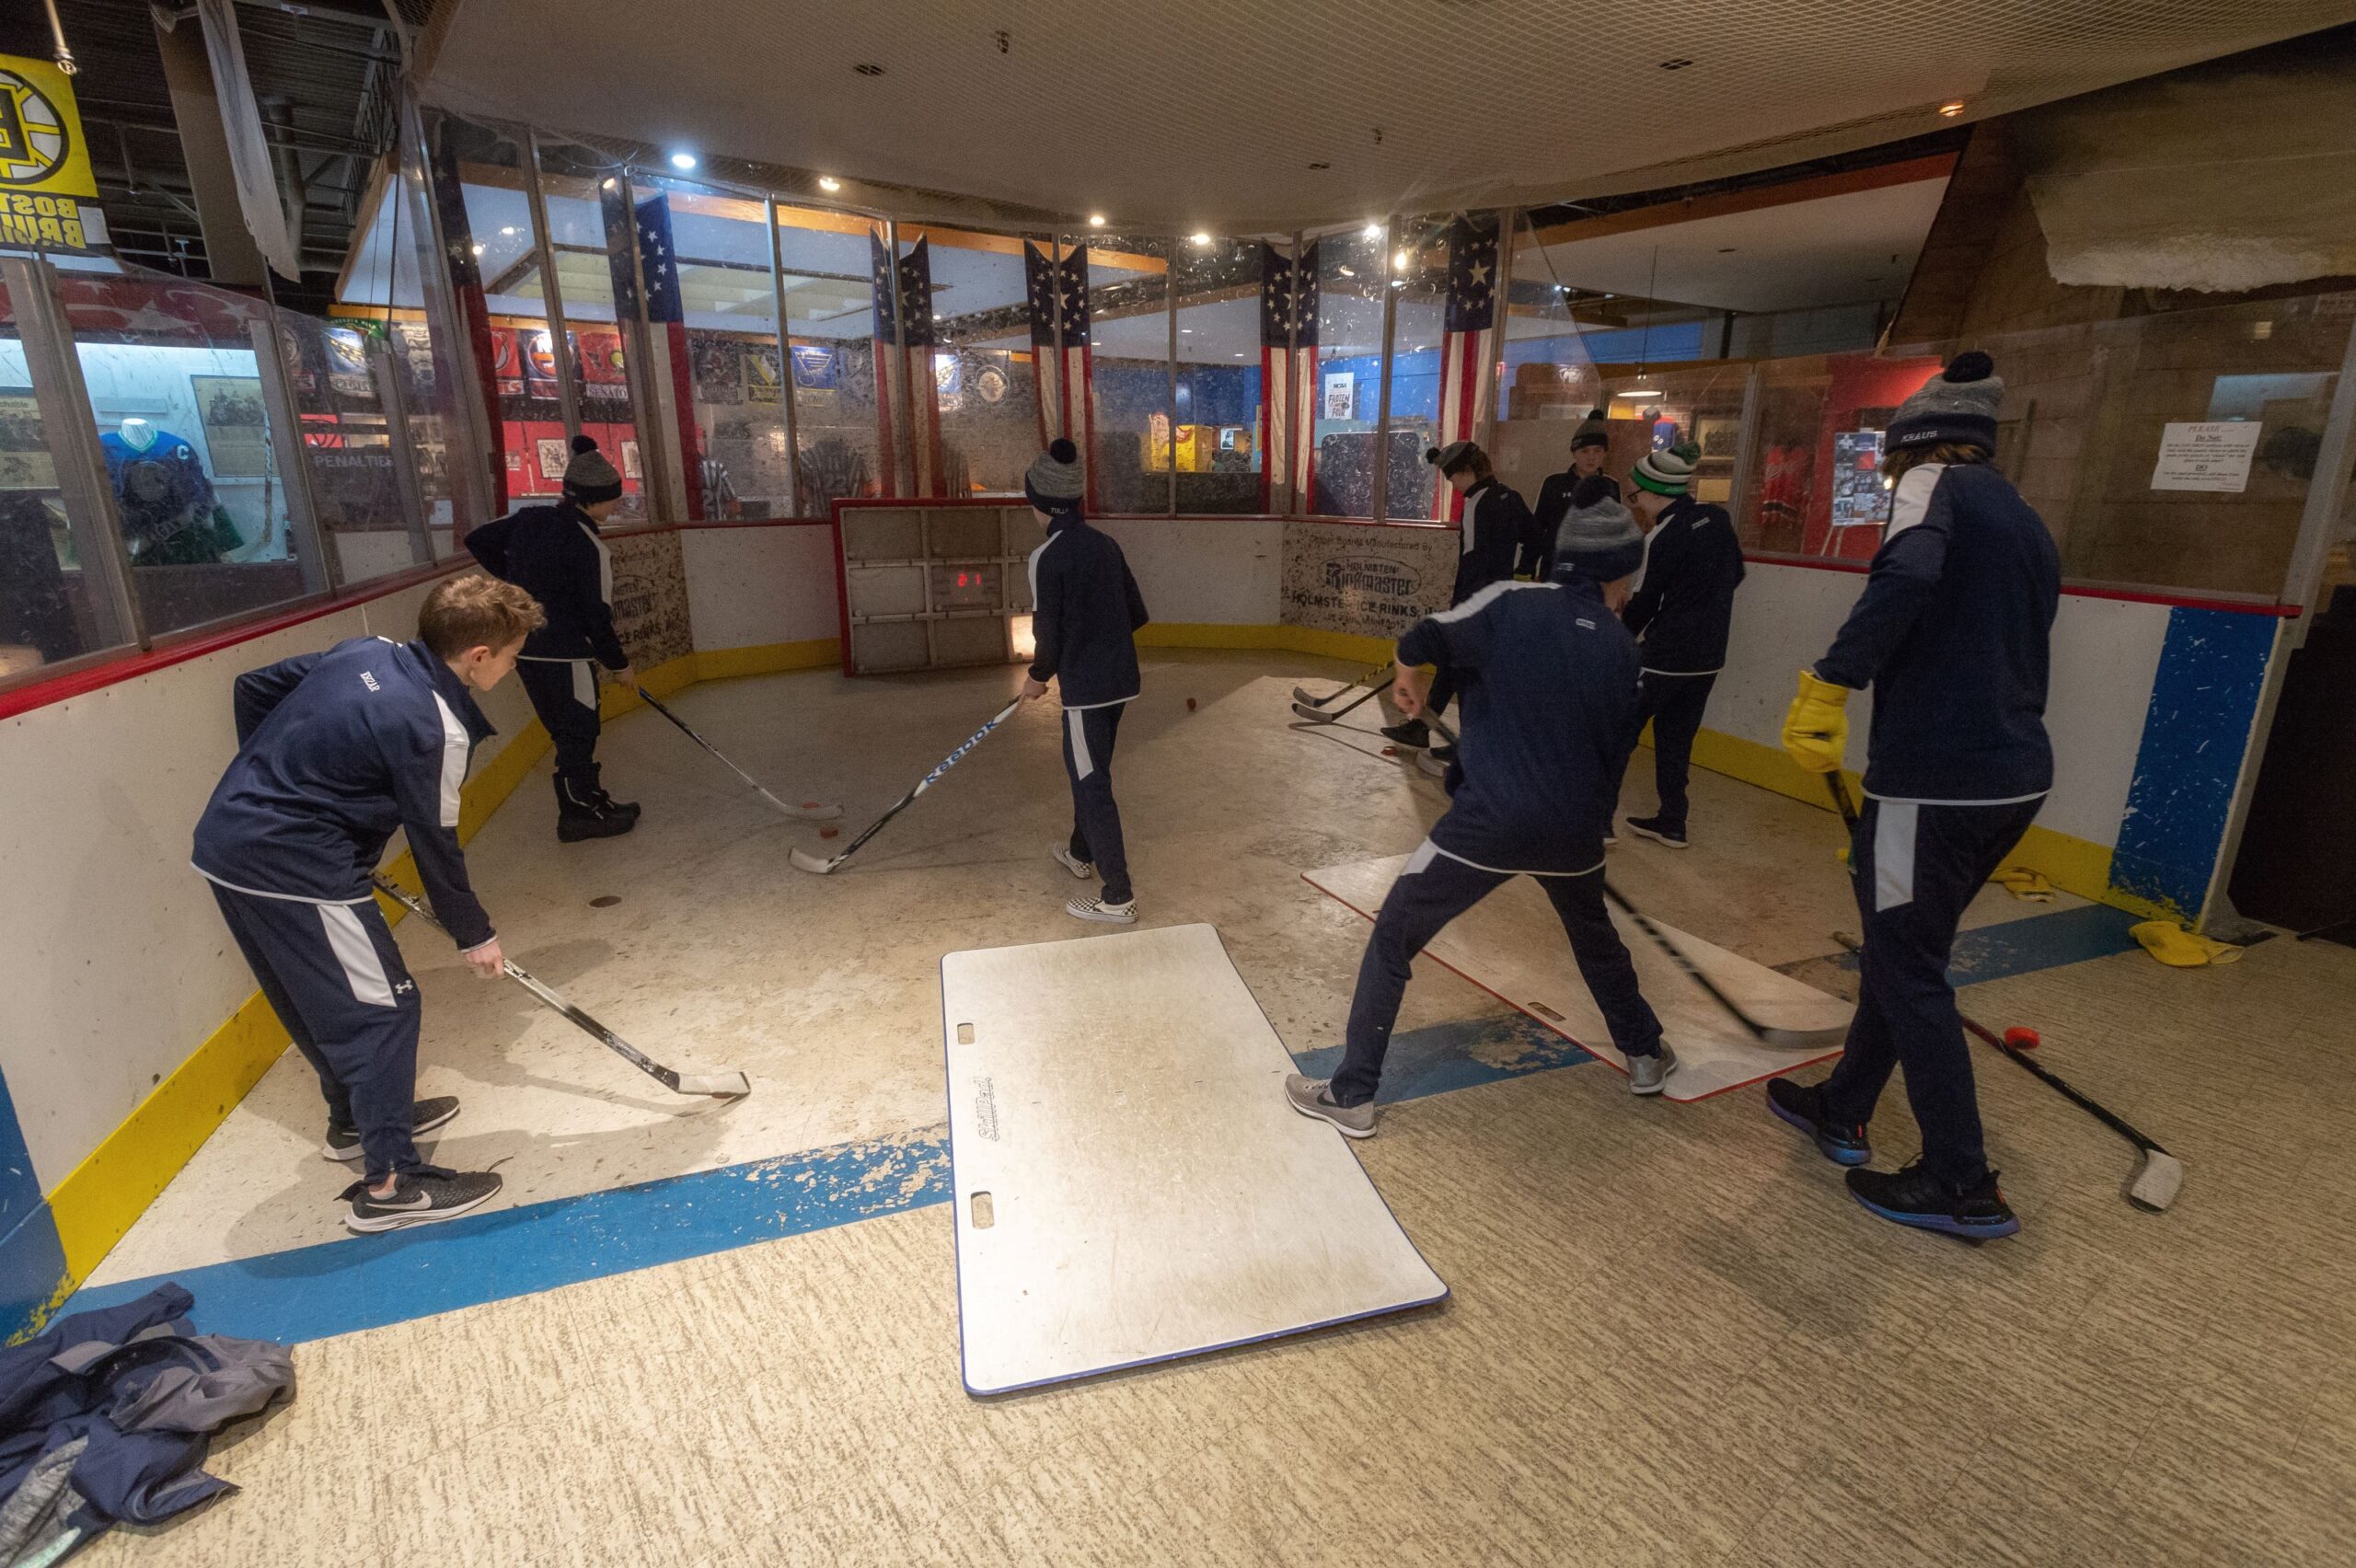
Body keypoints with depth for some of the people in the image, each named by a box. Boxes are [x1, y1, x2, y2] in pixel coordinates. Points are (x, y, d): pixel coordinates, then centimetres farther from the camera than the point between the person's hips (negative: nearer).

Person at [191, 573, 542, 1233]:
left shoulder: (365, 652, 4)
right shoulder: (435, 728, -19)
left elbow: (253, 688, 16)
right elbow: (434, 844, -11)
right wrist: (474, 933, 2)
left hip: (227, 836, 9)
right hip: (292, 868, -9)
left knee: (321, 998, 23)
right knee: (382, 1005, -1)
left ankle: (357, 1117, 42)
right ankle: (389, 1183, 4)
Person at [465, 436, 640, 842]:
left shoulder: (529, 519, 4)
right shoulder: (588, 547, -17)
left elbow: (479, 540, 16)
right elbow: (596, 616, -15)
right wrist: (619, 664, -3)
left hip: (522, 646, 8)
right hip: (563, 653, -8)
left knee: (567, 728, 17)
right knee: (578, 730, 3)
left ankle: (589, 798, 27)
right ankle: (578, 814, 10)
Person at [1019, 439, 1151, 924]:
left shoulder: (1047, 557, -16)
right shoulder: (1105, 545, 6)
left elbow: (1048, 632, -14)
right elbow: (1137, 614, 11)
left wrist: (1037, 676, 4)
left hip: (1086, 687, -8)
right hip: (1121, 679, 8)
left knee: (1092, 786, 0)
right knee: (1087, 770, 25)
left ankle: (1118, 898, 4)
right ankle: (1082, 853, 44)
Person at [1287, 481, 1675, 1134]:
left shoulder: (1511, 604, -6)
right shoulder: (1622, 648, 8)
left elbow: (1421, 643, -14)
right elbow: (1615, 751, 14)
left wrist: (1408, 671, 9)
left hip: (1487, 822, -4)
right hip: (1574, 829, 5)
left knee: (1391, 940, 9)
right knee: (1595, 935, 34)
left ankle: (1351, 1095, 11)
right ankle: (1645, 1054, 51)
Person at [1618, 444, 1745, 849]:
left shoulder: (1663, 538, -17)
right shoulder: (1718, 518, 4)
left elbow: (1644, 604, -10)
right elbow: (1735, 574, 16)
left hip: (1665, 656, -7)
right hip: (1709, 655, 7)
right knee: (1676, 735, 15)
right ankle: (1671, 823, 19)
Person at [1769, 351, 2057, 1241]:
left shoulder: (1934, 483, -3)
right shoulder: (2027, 525, 21)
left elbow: (1909, 574, -26)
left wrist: (1830, 683, -25)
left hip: (1934, 778, -9)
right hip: (2017, 774, 9)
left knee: (1906, 967, 3)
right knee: (1903, 945, 20)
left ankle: (1963, 1187, 12)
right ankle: (1843, 1111, 33)